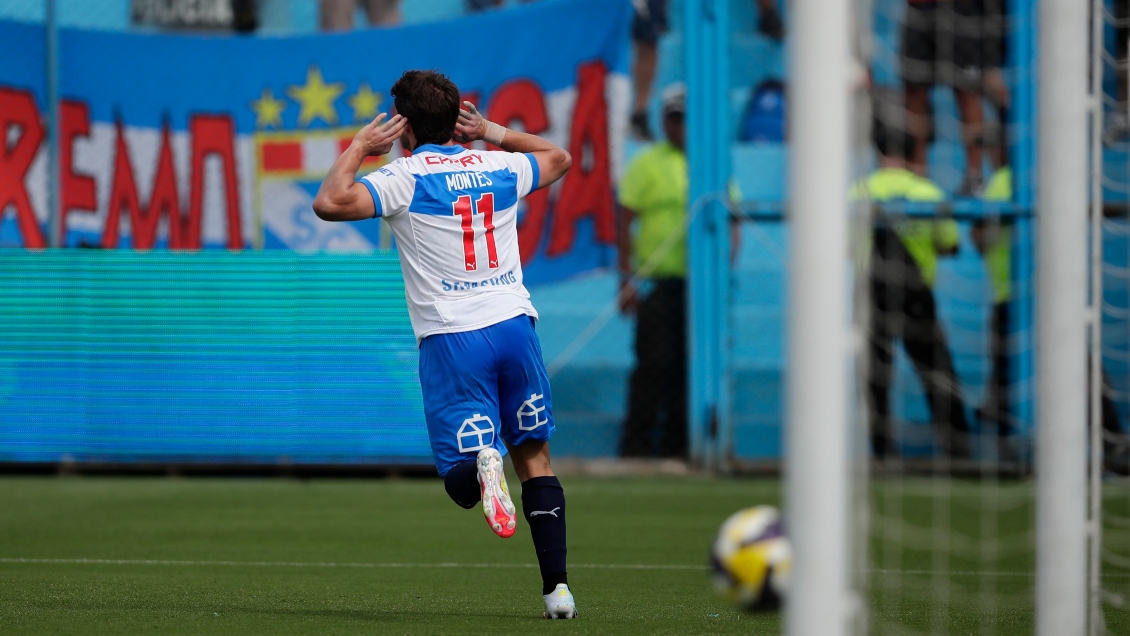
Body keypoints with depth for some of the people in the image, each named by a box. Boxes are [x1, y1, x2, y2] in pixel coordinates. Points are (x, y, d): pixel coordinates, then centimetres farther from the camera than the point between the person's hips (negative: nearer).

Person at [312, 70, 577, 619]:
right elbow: (559, 158, 32)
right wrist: (494, 133, 34)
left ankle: (482, 464, -37)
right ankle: (557, 587, 3)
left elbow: (329, 204, -15)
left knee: (462, 485, 0)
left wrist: (358, 149, 0)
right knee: (535, 457, 12)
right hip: (513, 323, 3)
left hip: (450, 338, -3)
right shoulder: (499, 167, 11)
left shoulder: (406, 177, -3)